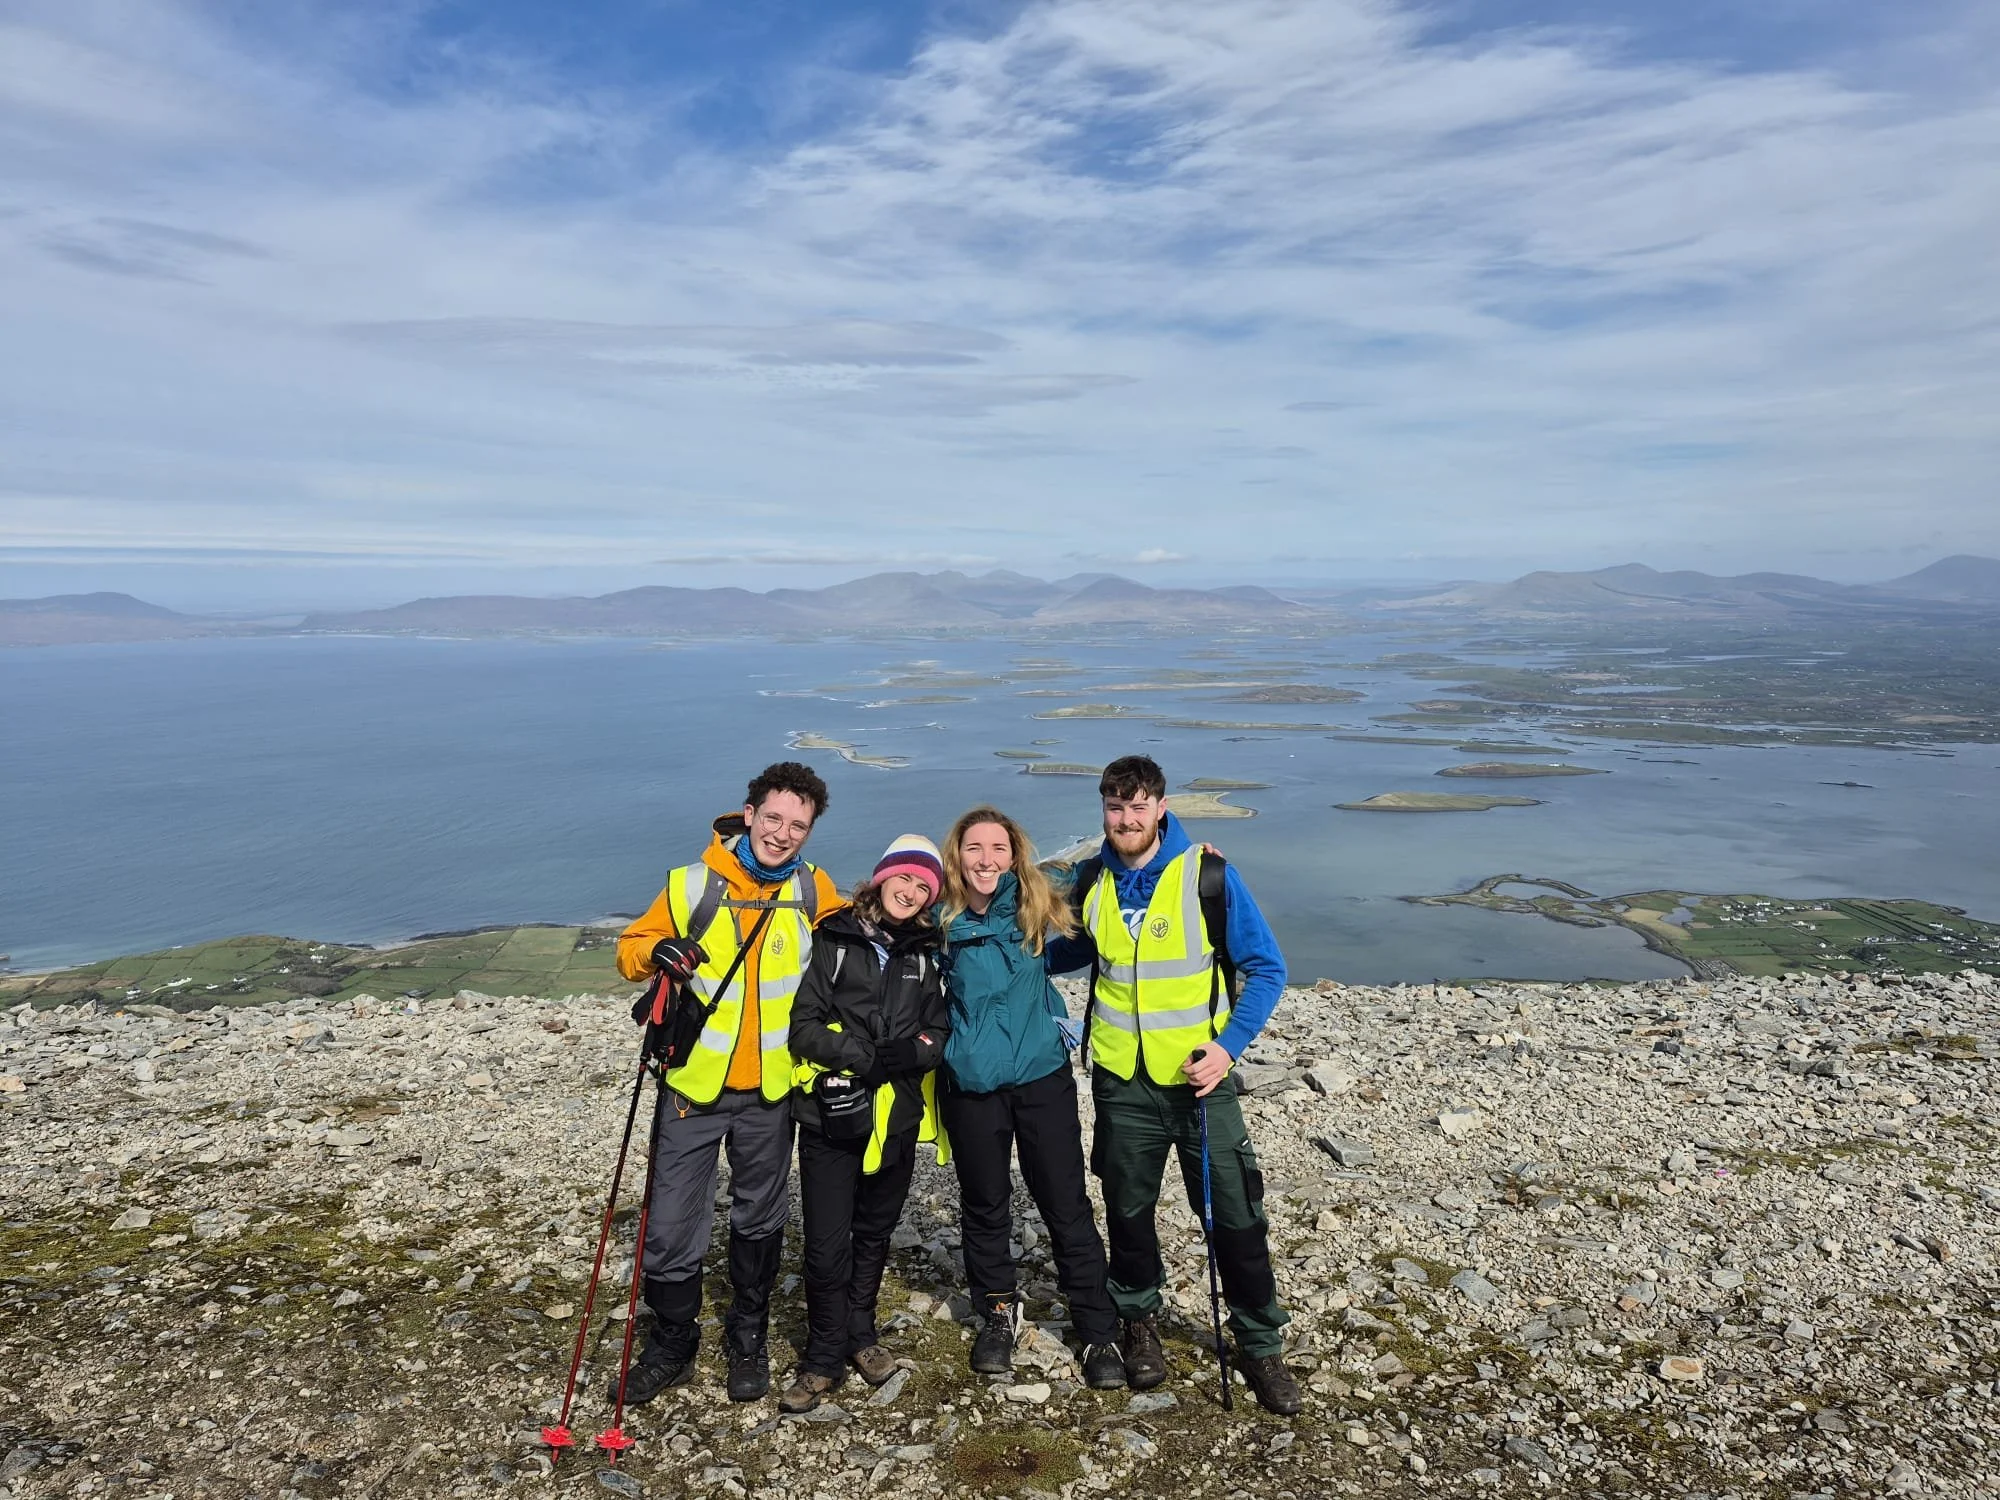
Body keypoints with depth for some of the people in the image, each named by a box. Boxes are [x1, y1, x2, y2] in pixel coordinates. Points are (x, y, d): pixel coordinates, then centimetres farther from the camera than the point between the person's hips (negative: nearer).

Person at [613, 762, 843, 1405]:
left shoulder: (814, 890, -3)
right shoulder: (691, 885, -10)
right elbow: (630, 946, -1)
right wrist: (656, 953, -22)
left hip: (770, 1090, 2)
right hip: (692, 1085, -1)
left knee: (760, 1220, 17)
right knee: (671, 1226, 3)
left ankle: (748, 1339, 38)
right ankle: (671, 1346, 28)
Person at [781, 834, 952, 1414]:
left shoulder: (926, 955, 6)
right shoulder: (836, 942, -3)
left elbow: (941, 1031, 4)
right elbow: (803, 1028, -7)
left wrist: (912, 1051, -16)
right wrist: (862, 1054, -21)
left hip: (896, 1119, 3)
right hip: (830, 1117, -3)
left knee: (874, 1235, 18)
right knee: (827, 1246, 1)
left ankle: (859, 1334, 37)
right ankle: (825, 1356, 19)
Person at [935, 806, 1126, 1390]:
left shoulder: (1035, 909, -6)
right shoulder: (941, 922, -6)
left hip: (1043, 1077, 0)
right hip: (971, 1085, 0)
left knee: (1066, 1205, 6)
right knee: (984, 1205, 15)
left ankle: (1099, 1331, 21)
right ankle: (998, 1311, 37)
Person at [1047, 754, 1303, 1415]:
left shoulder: (1209, 874, -13)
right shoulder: (1091, 881, -2)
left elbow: (1266, 968, -7)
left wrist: (1228, 1046, -17)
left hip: (1199, 1077, -2)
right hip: (1122, 1082, 3)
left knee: (1236, 1216, 6)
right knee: (1128, 1211, 16)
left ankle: (1260, 1344, 27)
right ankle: (1140, 1321, 40)